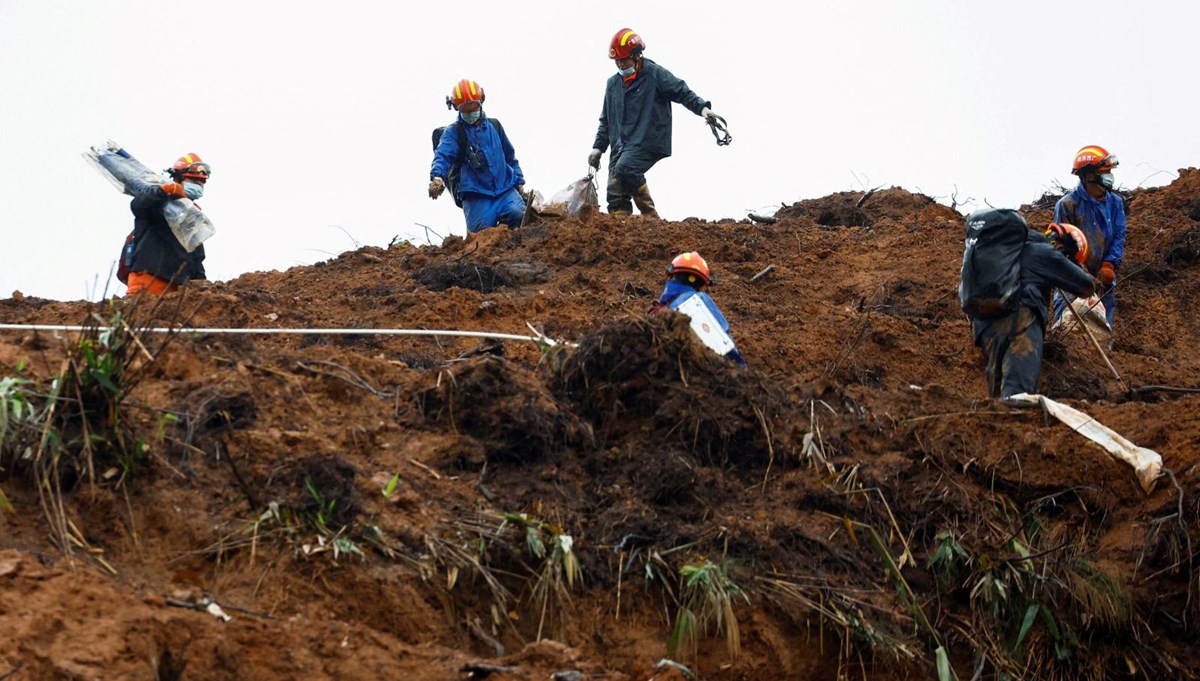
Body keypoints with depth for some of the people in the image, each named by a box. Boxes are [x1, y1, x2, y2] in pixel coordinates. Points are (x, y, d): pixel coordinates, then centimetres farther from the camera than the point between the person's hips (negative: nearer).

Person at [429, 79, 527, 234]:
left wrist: (519, 182, 24)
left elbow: (510, 156, 28)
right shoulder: (453, 132, 2)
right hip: (477, 196, -3)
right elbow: (443, 155, -16)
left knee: (518, 214, -26)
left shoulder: (494, 126, 18)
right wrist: (436, 177, -37)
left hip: (506, 189, 3)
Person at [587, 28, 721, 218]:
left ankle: (650, 215, -19)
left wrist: (702, 107, -23)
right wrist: (598, 147, 21)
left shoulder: (655, 74, 0)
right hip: (621, 146, 7)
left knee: (625, 168, -30)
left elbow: (682, 92, -6)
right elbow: (606, 120, 26)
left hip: (648, 143, -7)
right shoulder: (613, 84, 19)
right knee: (615, 190, -5)